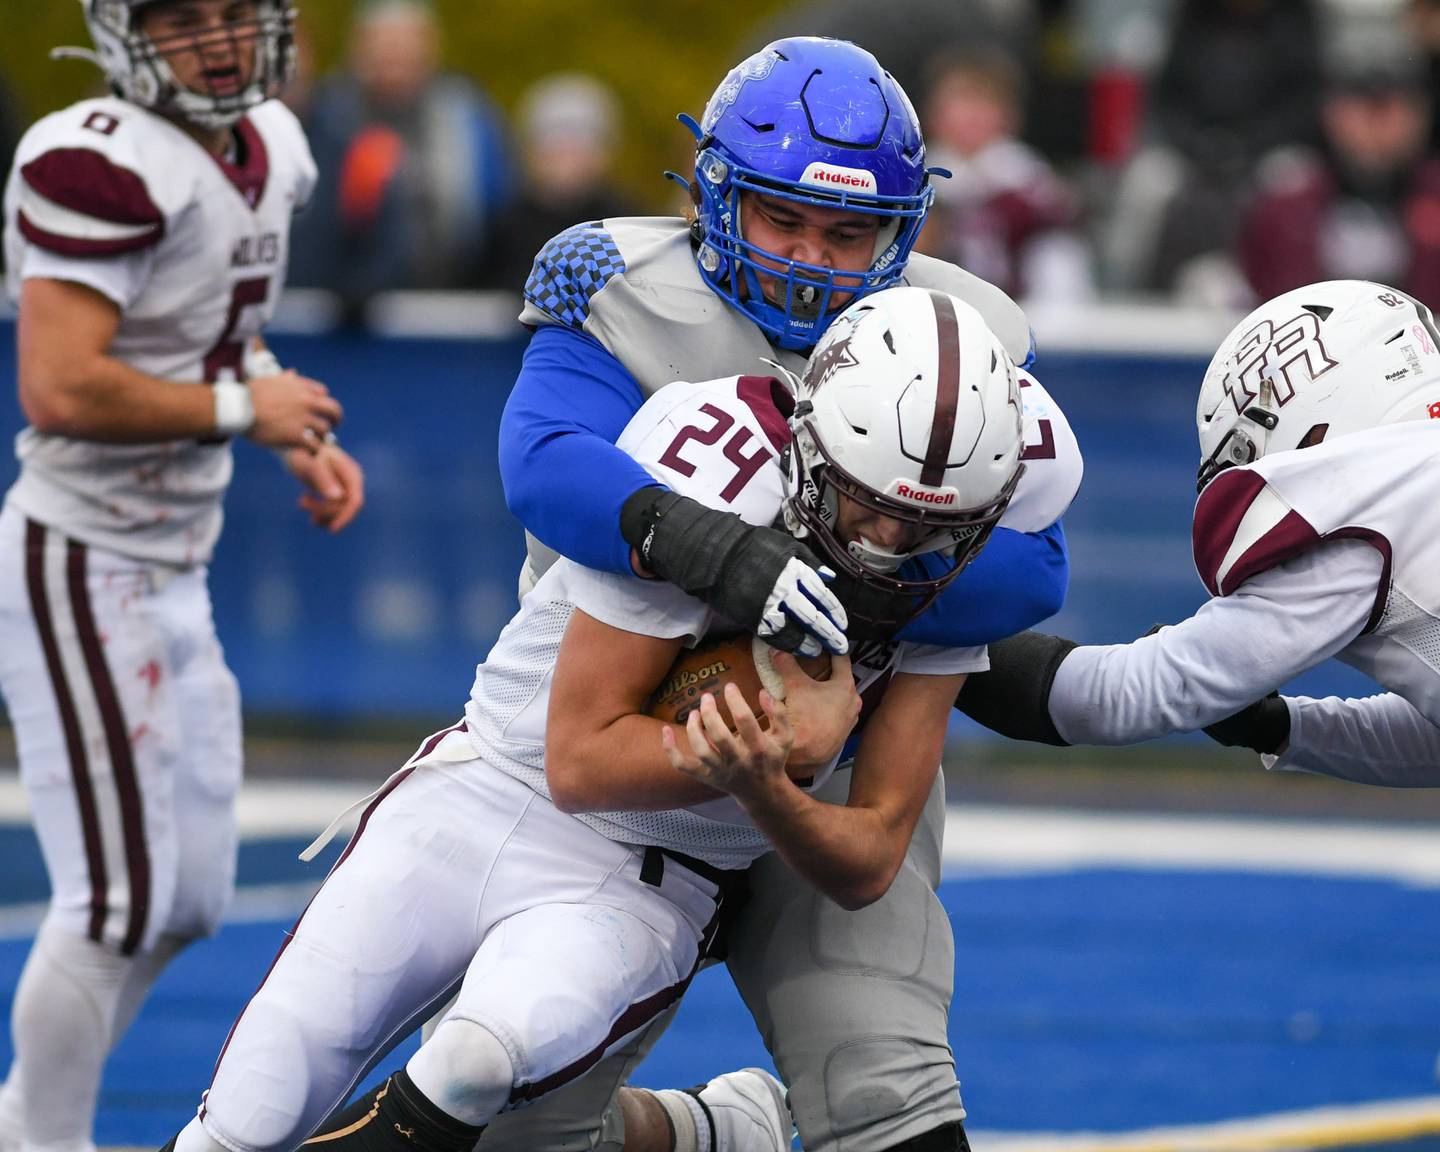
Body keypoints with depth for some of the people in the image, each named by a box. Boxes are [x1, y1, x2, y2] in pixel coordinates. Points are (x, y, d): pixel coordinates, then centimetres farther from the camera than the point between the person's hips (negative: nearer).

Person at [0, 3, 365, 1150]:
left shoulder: (270, 152, 9)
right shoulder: (105, 163, -20)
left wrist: (301, 437, 9)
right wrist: (242, 409, -16)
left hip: (174, 578, 9)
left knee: (188, 897, 14)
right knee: (118, 900, -6)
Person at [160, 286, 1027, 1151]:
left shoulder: (949, 569, -11)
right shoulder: (710, 468, -23)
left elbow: (868, 865, -8)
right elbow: (581, 760, -17)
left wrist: (762, 786, -29)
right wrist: (789, 748, -30)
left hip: (643, 883, 1)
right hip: (482, 799, -1)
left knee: (491, 1052, -33)